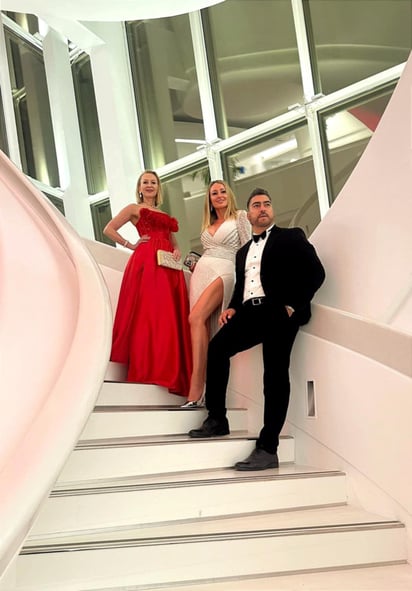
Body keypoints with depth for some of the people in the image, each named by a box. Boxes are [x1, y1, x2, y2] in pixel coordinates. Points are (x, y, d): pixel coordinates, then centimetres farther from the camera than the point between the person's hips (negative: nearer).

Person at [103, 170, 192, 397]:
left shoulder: (164, 215, 28)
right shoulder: (134, 208, 12)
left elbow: (173, 241, 31)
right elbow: (109, 229, 4)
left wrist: (176, 250, 8)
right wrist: (131, 245, -1)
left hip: (168, 267, 6)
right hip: (145, 263, -6)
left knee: (170, 318, -2)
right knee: (146, 316, -12)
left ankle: (171, 373, -2)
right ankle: (145, 369, -12)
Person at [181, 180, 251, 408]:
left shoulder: (239, 216, 8)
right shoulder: (208, 224, 25)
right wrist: (195, 265, 11)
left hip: (224, 272, -6)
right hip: (201, 272, 6)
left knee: (196, 317, -27)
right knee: (204, 328, -7)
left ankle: (196, 391, -34)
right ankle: (198, 393, -9)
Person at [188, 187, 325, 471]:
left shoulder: (291, 237, 11)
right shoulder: (243, 252, 29)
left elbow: (316, 272, -1)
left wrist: (292, 305, -12)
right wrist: (233, 307, 5)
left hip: (279, 312, -5)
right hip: (250, 312, 6)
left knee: (276, 374, -14)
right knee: (217, 347, -17)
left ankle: (268, 448, -16)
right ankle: (217, 419, -8)